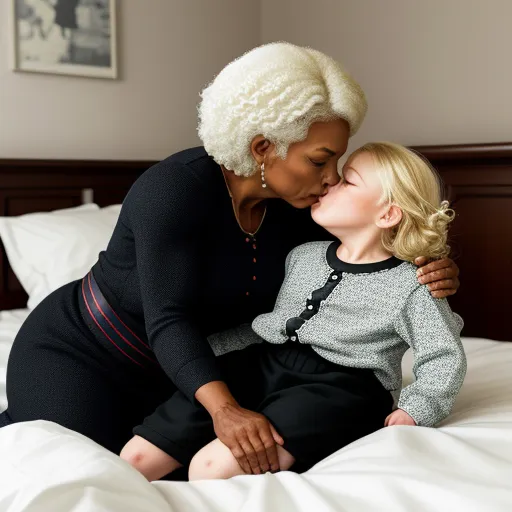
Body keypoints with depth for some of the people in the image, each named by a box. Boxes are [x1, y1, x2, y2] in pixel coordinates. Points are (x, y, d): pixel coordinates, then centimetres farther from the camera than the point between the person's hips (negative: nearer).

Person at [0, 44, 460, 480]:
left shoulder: (297, 208, -10)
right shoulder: (176, 190, -30)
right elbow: (169, 320, -34)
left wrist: (424, 279, -24)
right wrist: (224, 407, -49)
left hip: (172, 368, 7)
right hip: (76, 354, -7)